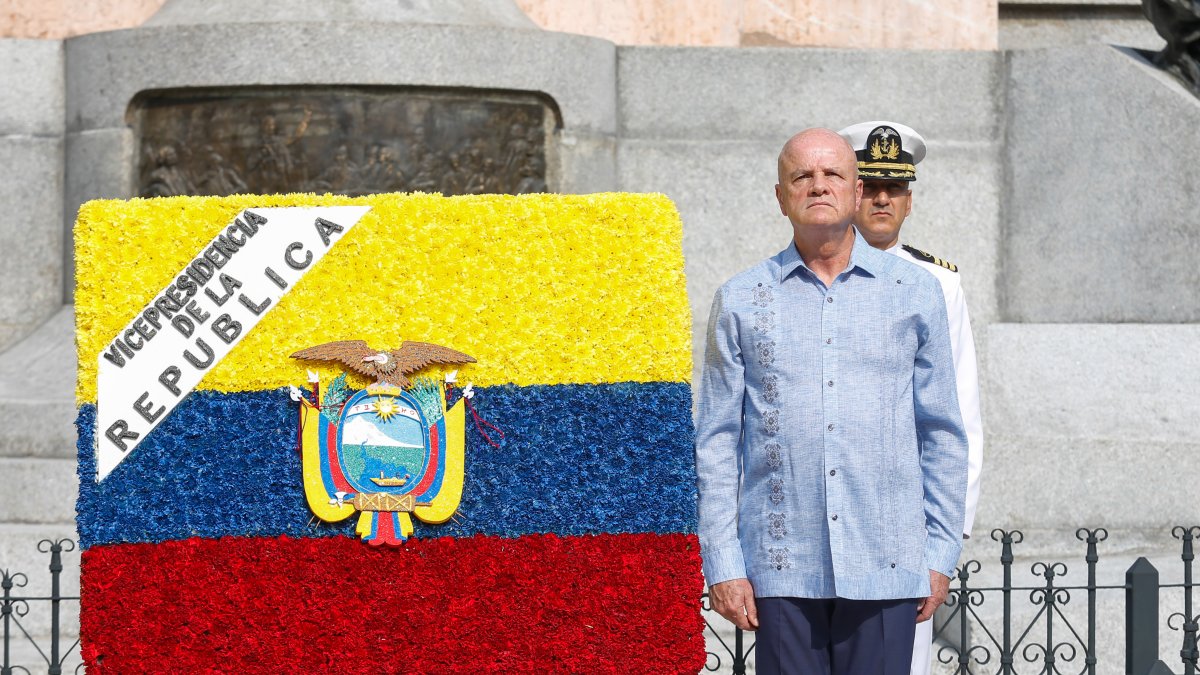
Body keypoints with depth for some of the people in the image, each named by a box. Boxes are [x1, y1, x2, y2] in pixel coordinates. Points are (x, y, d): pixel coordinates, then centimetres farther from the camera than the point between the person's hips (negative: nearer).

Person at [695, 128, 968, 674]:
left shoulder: (915, 293, 8)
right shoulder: (741, 301, 6)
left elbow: (942, 437, 10)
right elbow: (717, 441, 6)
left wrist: (941, 554, 6)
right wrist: (723, 565, 0)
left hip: (885, 568, 0)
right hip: (781, 568, 0)